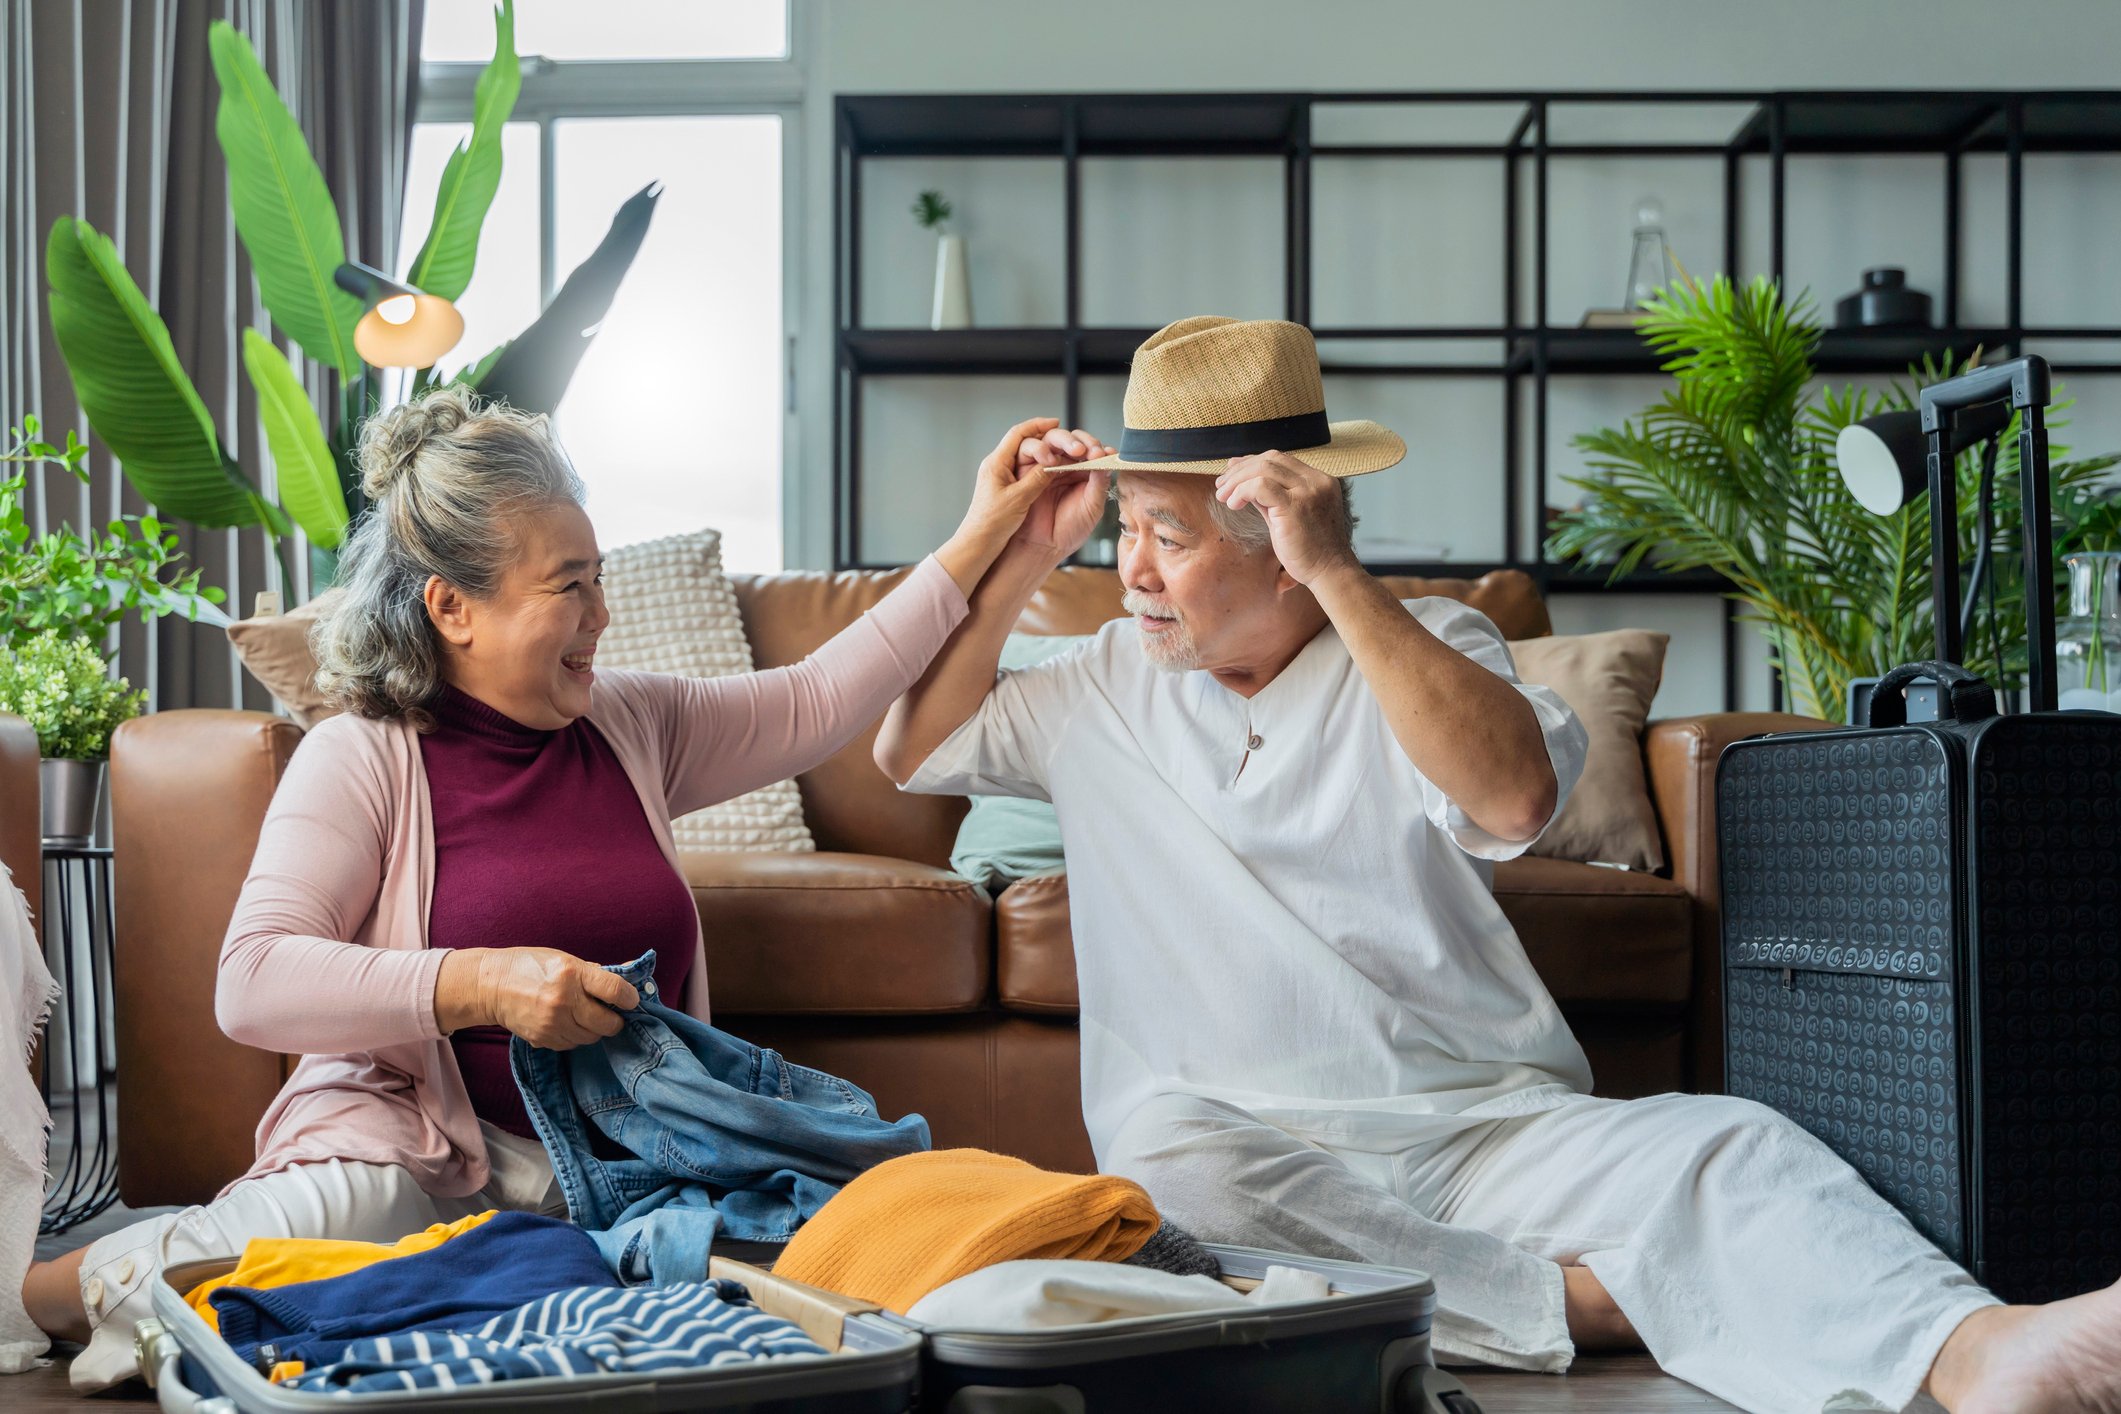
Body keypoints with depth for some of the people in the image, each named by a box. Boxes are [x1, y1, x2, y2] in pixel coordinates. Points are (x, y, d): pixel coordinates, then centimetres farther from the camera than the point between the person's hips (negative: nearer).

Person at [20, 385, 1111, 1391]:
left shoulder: (631, 725, 13)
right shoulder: (365, 757, -5)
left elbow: (817, 701, 16)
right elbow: (252, 985, -15)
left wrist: (981, 539, 14)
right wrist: (482, 984, -25)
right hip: (420, 1142, -5)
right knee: (340, 1209, -40)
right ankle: (60, 1288, -6)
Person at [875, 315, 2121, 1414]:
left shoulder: (1428, 649, 8)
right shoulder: (1105, 686, 18)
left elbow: (1514, 794, -13)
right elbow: (912, 750, 20)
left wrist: (1340, 579, -18)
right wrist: (1020, 562, 11)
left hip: (1489, 1127, 0)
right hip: (1243, 1142, 1)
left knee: (1725, 1149, -29)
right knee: (1166, 1160, -37)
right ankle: (1586, 1300, -34)